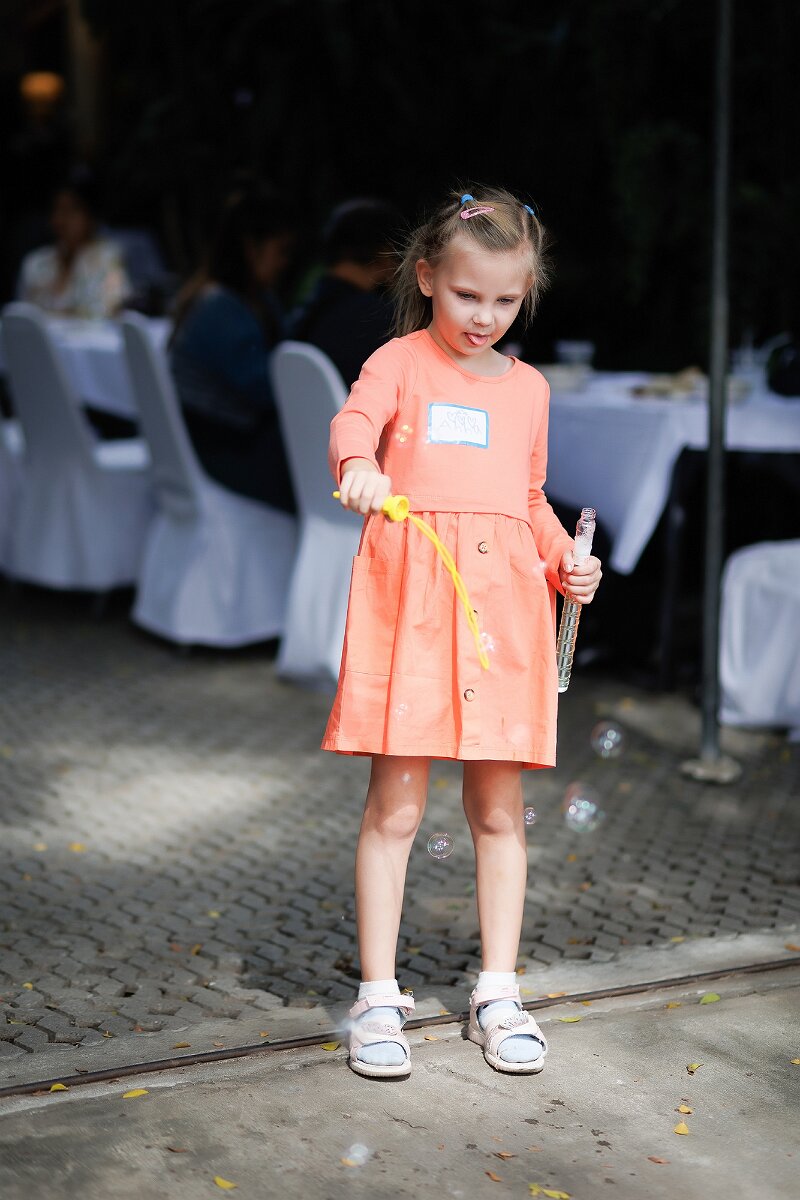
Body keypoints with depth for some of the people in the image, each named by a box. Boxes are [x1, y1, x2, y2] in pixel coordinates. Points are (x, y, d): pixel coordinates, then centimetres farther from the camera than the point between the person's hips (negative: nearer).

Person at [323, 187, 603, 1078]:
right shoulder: (401, 361, 6)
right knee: (395, 805, -2)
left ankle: (497, 994, 18)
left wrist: (566, 560, 8)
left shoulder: (527, 387, 20)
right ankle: (377, 997, 7)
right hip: (409, 587, -4)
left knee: (500, 808, 8)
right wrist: (358, 464, -38)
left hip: (506, 596, 4)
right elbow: (354, 420, -15)